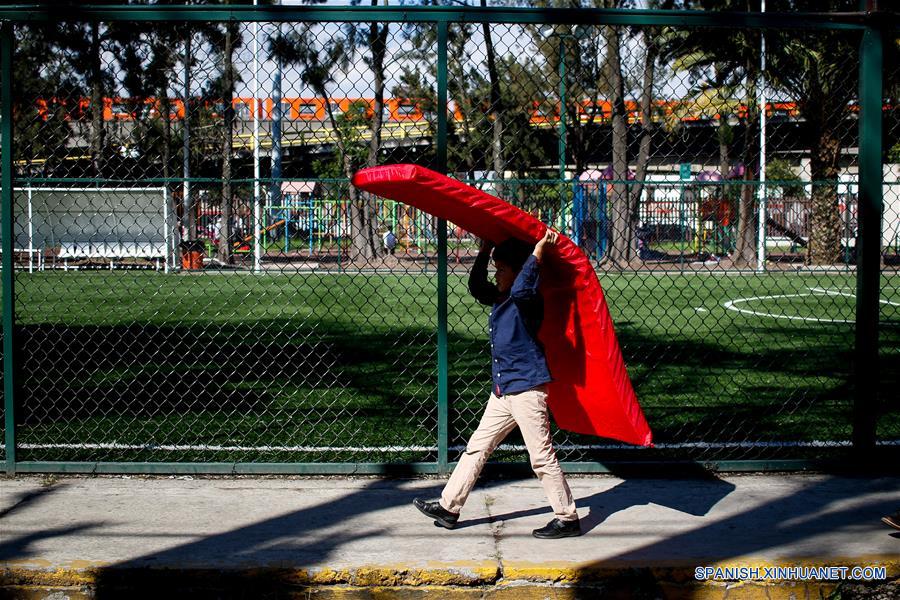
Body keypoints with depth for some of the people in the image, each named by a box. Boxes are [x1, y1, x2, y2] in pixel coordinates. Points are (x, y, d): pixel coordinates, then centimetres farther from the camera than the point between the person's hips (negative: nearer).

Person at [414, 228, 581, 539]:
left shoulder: (528, 301, -13)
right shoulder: (499, 299, 13)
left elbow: (521, 289, -36)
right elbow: (477, 286, 27)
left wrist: (537, 253, -28)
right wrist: (484, 251, 19)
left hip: (527, 388, -9)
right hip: (503, 390, 10)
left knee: (542, 456, -4)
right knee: (477, 447, 13)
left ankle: (567, 518, 6)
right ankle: (449, 507, 20)